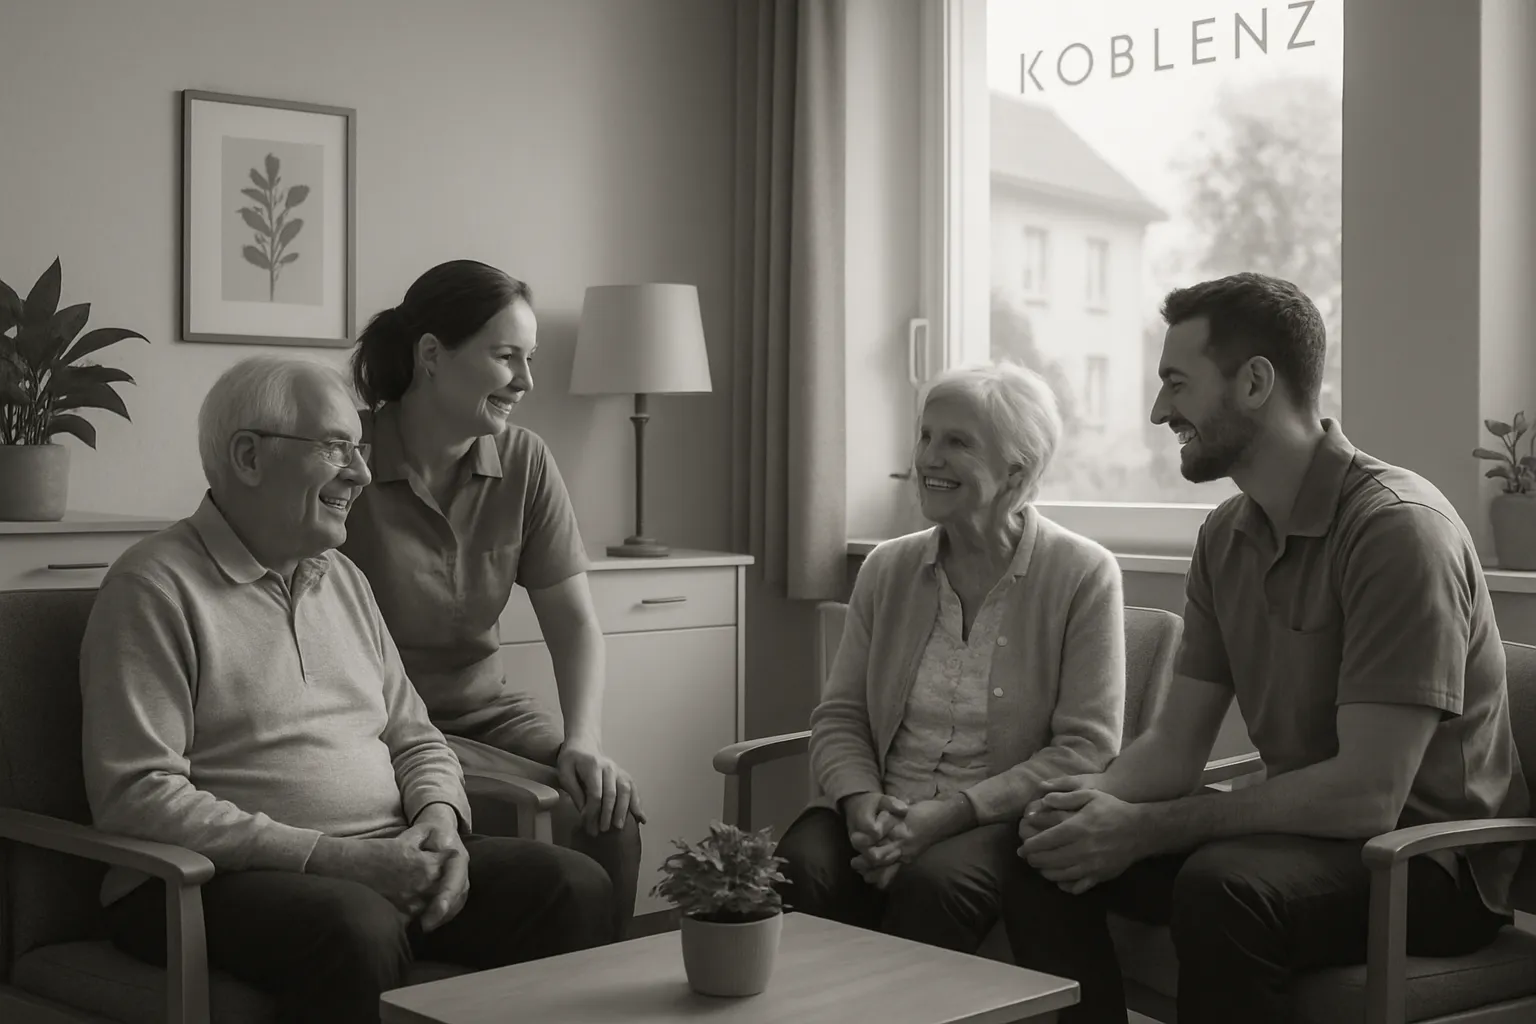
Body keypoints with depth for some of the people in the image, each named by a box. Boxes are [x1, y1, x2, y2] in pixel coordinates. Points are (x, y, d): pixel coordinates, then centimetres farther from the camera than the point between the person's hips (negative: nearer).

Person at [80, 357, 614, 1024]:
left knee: (576, 887, -15)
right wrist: (333, 857, -20)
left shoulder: (343, 579, 19)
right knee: (359, 930, -38)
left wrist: (440, 819, -2)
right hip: (225, 878, -6)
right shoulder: (155, 588, -6)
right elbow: (136, 797, -15)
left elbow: (416, 741, 22)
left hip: (387, 862, 7)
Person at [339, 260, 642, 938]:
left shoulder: (524, 463, 3)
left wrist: (583, 741, -15)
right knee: (557, 811, -23)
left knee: (612, 804, -20)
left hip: (484, 707, 5)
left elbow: (574, 622, 1)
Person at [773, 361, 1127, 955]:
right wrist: (862, 802, -9)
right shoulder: (887, 568, 12)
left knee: (930, 879, -35)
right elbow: (839, 717, 13)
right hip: (885, 815, 4)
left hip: (1005, 821, -3)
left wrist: (953, 811, -16)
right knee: (801, 862, -28)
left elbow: (1086, 750, -7)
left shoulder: (1083, 575, -2)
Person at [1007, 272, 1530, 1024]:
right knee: (1052, 856, -7)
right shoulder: (1225, 537, 6)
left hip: (1432, 852, -7)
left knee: (1221, 884, -34)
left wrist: (1143, 829, -24)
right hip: (1302, 828, 7)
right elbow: (1175, 745, 6)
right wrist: (1097, 796, -17)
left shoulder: (1398, 527, -20)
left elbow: (1367, 794, -26)